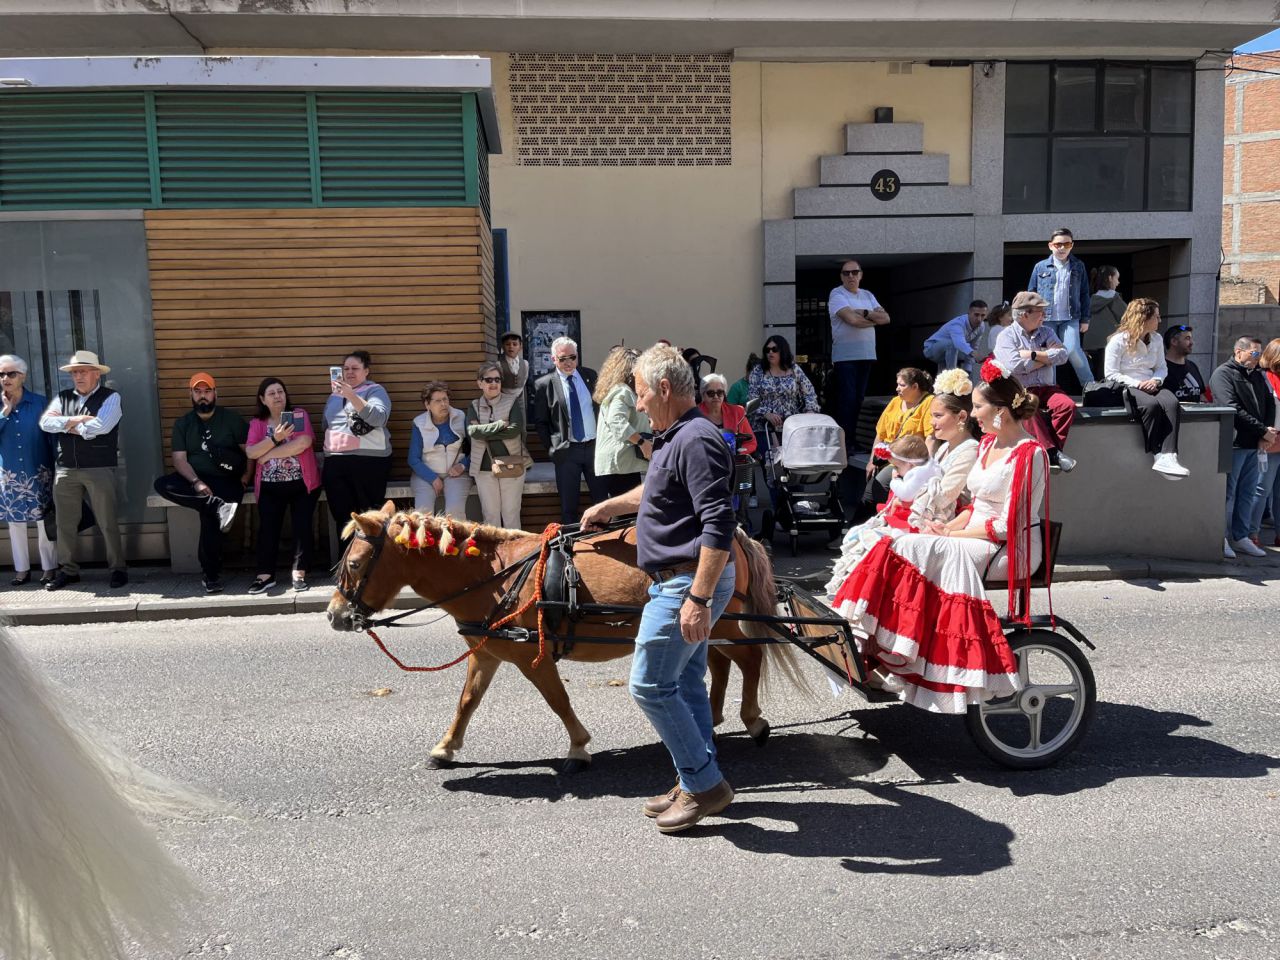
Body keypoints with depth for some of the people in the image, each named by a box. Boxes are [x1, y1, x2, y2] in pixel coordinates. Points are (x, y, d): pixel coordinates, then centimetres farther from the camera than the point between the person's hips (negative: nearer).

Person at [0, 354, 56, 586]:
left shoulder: (39, 403, -3)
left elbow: (52, 436, 0)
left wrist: (56, 468, -2)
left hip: (38, 473, -3)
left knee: (44, 522, 1)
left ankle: (49, 568, 10)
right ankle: (21, 569, 18)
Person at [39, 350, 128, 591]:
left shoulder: (110, 397, -2)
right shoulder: (62, 397, 13)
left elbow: (100, 426, -17)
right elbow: (46, 423, -1)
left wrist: (66, 424, -5)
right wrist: (75, 420, -13)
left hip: (99, 469, -5)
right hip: (65, 469, 5)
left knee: (107, 523, 1)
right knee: (65, 523, 10)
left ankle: (118, 569, 10)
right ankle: (67, 570, 21)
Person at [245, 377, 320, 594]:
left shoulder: (299, 415, 1)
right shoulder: (257, 423, 8)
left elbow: (304, 442, -16)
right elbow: (251, 452, -4)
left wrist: (268, 455, -12)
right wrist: (275, 438, -18)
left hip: (302, 483, -2)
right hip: (270, 486, 2)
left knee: (302, 527, -5)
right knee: (267, 528, -2)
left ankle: (299, 573, 1)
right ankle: (265, 575, 3)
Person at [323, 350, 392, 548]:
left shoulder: (375, 390, 4)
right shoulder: (334, 395, 22)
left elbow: (378, 417, -15)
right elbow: (326, 426, 29)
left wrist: (351, 395, -22)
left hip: (368, 461, -5)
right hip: (335, 463, 5)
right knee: (343, 517, 2)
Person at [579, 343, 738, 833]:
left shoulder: (696, 440, -21)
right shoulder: (675, 438, 13)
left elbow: (719, 525, -28)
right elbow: (656, 491, 33)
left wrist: (698, 599, -30)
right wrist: (609, 506, 44)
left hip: (688, 583, -11)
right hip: (680, 581, 11)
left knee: (650, 685, -5)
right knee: (685, 682, 16)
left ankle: (703, 783, 7)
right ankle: (699, 783, 27)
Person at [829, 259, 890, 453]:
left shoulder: (867, 295, 17)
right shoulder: (837, 295, -3)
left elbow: (886, 318, 5)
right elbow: (852, 319, -18)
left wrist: (865, 313, -10)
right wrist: (875, 318, -2)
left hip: (866, 355, 6)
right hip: (845, 355, -6)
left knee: (860, 399, 8)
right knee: (847, 399, -7)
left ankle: (857, 440, 13)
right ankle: (845, 443, -4)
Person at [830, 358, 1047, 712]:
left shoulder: (1028, 454, -13)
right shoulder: (988, 444, 14)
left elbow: (1007, 526, -18)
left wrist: (951, 534, -14)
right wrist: (948, 526, 0)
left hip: (1009, 550, -8)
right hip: (974, 537, 8)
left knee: (910, 549, -26)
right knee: (900, 546, -15)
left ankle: (889, 653, -17)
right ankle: (872, 641, -19)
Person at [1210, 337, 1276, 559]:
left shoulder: (1257, 376, 17)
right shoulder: (1223, 374, -7)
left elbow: (1270, 404, 14)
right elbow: (1233, 409, -17)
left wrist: (1267, 433, -3)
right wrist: (1263, 431, -15)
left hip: (1254, 445, 8)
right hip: (1233, 443, -8)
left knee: (1247, 494, 11)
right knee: (1227, 494, -2)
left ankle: (1240, 537, 19)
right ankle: (1221, 539, 5)